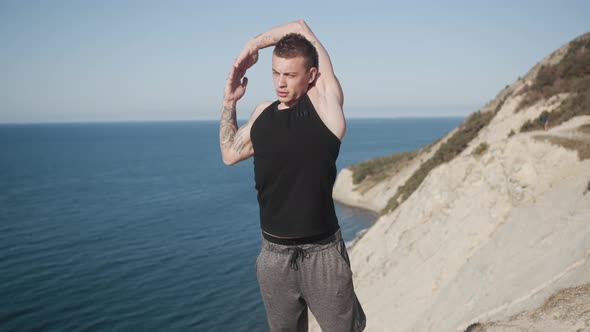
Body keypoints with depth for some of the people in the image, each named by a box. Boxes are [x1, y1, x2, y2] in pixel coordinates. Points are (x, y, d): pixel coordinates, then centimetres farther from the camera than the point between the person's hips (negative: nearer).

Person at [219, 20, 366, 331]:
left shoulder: (324, 100, -6)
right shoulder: (263, 113, 8)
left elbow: (301, 27, -4)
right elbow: (230, 154, 19)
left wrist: (253, 44, 9)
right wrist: (229, 100, 13)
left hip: (322, 252, -4)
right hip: (274, 253, 4)